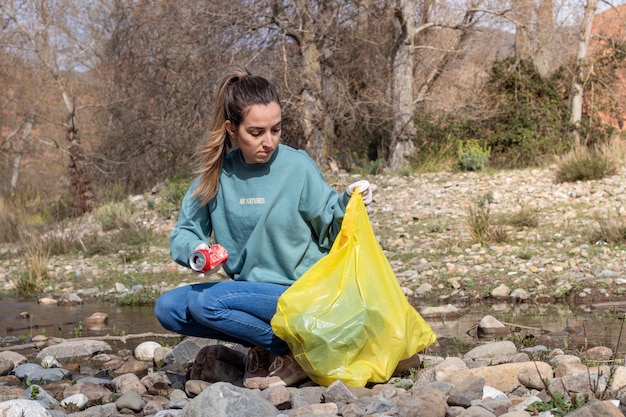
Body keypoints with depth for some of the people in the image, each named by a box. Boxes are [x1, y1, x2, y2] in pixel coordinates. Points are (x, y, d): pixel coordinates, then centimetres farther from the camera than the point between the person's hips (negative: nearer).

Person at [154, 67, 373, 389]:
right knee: (167, 308, -7)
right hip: (250, 288, 6)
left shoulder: (296, 166, -12)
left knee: (206, 302, -25)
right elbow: (184, 233, 2)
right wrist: (195, 249, -21)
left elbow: (329, 227, -5)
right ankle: (263, 345, 2)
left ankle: (294, 353, -8)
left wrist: (346, 202, -26)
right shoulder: (218, 172, -1)